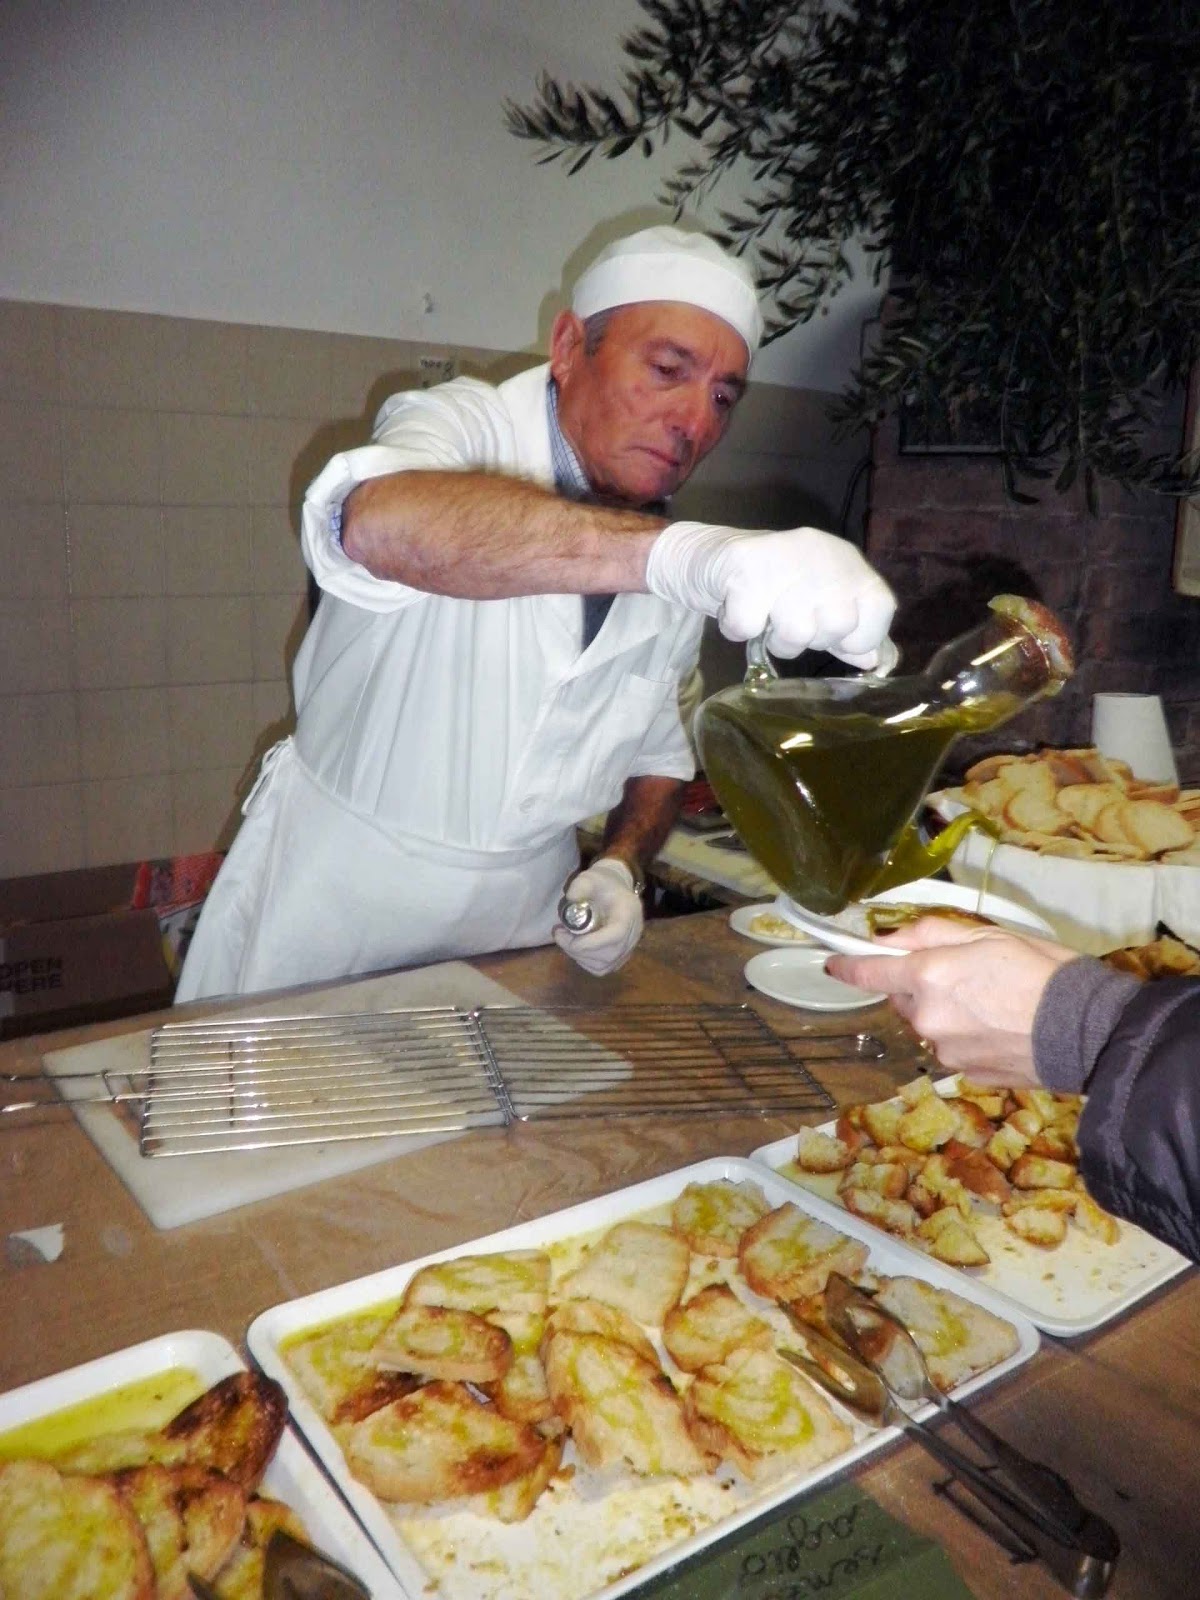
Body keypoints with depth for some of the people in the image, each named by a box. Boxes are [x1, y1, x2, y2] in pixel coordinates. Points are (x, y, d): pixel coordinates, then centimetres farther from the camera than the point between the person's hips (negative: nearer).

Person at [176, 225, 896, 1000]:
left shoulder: (684, 579, 0)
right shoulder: (464, 425, -16)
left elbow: (659, 749, 11)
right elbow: (379, 525, -40)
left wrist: (621, 867, -9)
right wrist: (679, 555, -52)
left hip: (524, 908, 4)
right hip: (339, 889, -3)